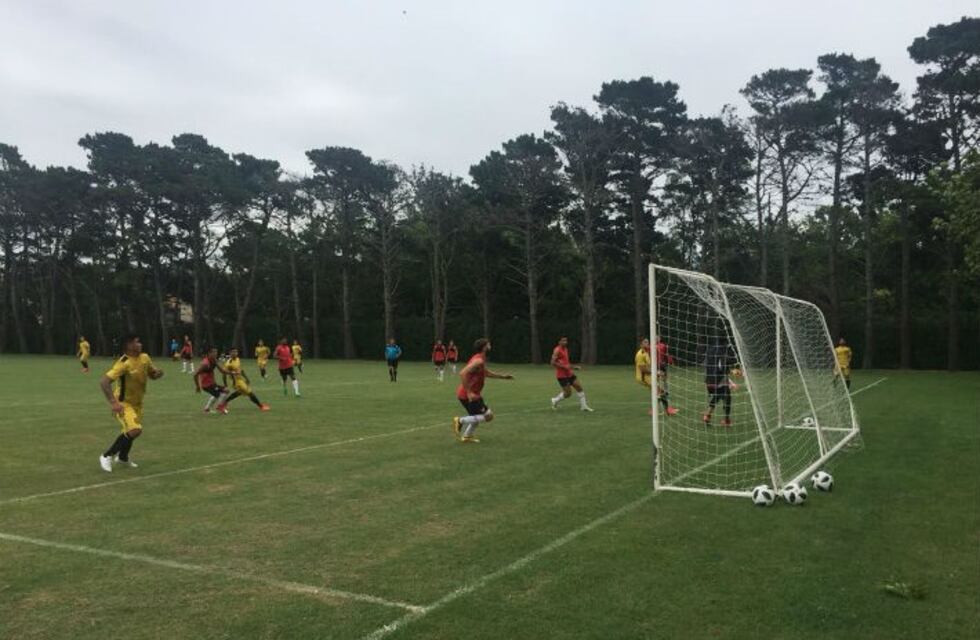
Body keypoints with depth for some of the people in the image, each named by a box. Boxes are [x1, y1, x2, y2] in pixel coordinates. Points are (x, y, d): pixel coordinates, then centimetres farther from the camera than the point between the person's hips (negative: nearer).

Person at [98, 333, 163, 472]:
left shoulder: (145, 358, -3)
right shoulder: (124, 363, -26)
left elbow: (152, 375, 13)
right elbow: (104, 382, -31)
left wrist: (158, 373, -12)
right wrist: (113, 402, -38)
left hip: (137, 402, 8)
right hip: (123, 403, -8)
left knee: (132, 431, 22)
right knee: (134, 430, -25)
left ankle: (123, 457, 49)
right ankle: (107, 456, -6)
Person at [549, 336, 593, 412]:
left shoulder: (565, 349, 14)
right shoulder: (557, 350, -14)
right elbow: (553, 363, -21)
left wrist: (573, 367, 14)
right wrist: (564, 367, -23)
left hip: (569, 373, 9)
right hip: (562, 375, -9)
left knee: (579, 387, 3)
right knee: (568, 393, -7)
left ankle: (583, 406, 10)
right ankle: (555, 400, 18)